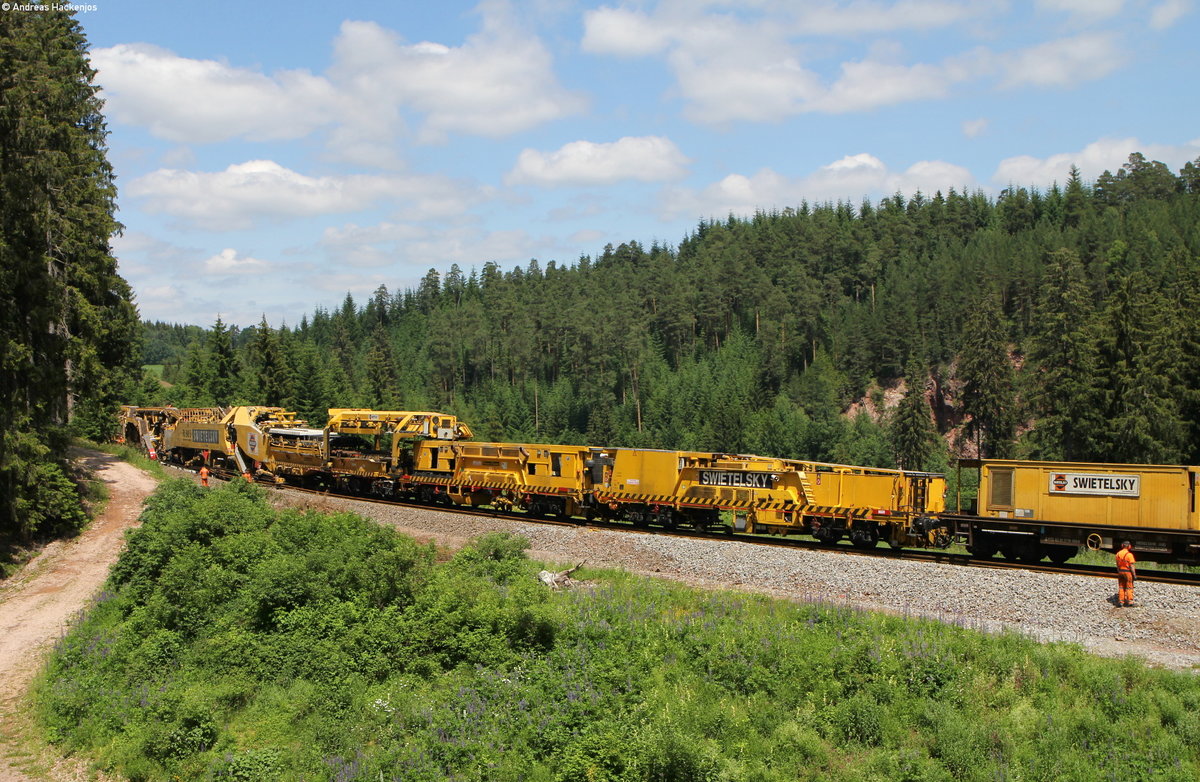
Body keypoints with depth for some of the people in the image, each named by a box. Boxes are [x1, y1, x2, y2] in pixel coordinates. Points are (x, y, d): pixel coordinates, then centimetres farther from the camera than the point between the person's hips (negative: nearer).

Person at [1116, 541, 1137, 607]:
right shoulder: (1129, 555, -17)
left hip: (1120, 572, 6)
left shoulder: (1118, 554, 2)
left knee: (1121, 587, 12)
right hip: (1128, 572, -5)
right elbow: (1132, 566, -17)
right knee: (1129, 587, 2)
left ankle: (1120, 601, 12)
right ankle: (1129, 602, 3)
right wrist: (1134, 575, -11)